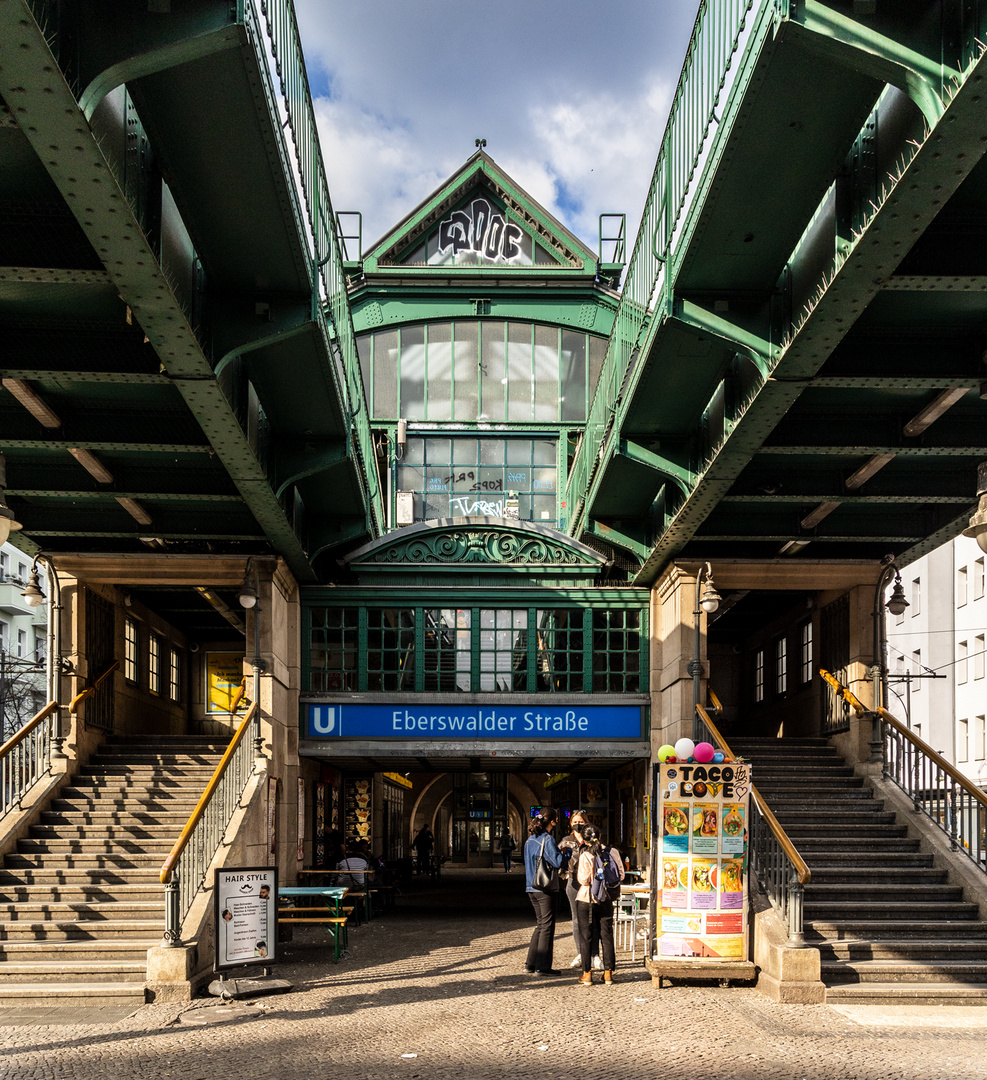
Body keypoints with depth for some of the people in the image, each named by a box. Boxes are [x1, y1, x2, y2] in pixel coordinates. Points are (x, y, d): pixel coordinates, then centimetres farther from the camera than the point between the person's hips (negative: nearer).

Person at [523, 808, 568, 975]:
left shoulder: (530, 840, 10)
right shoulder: (548, 839, -14)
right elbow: (558, 862, -21)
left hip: (532, 888, 8)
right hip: (546, 888, -8)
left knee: (540, 924, 16)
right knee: (547, 926, 0)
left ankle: (531, 963, 17)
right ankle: (542, 966, 2)